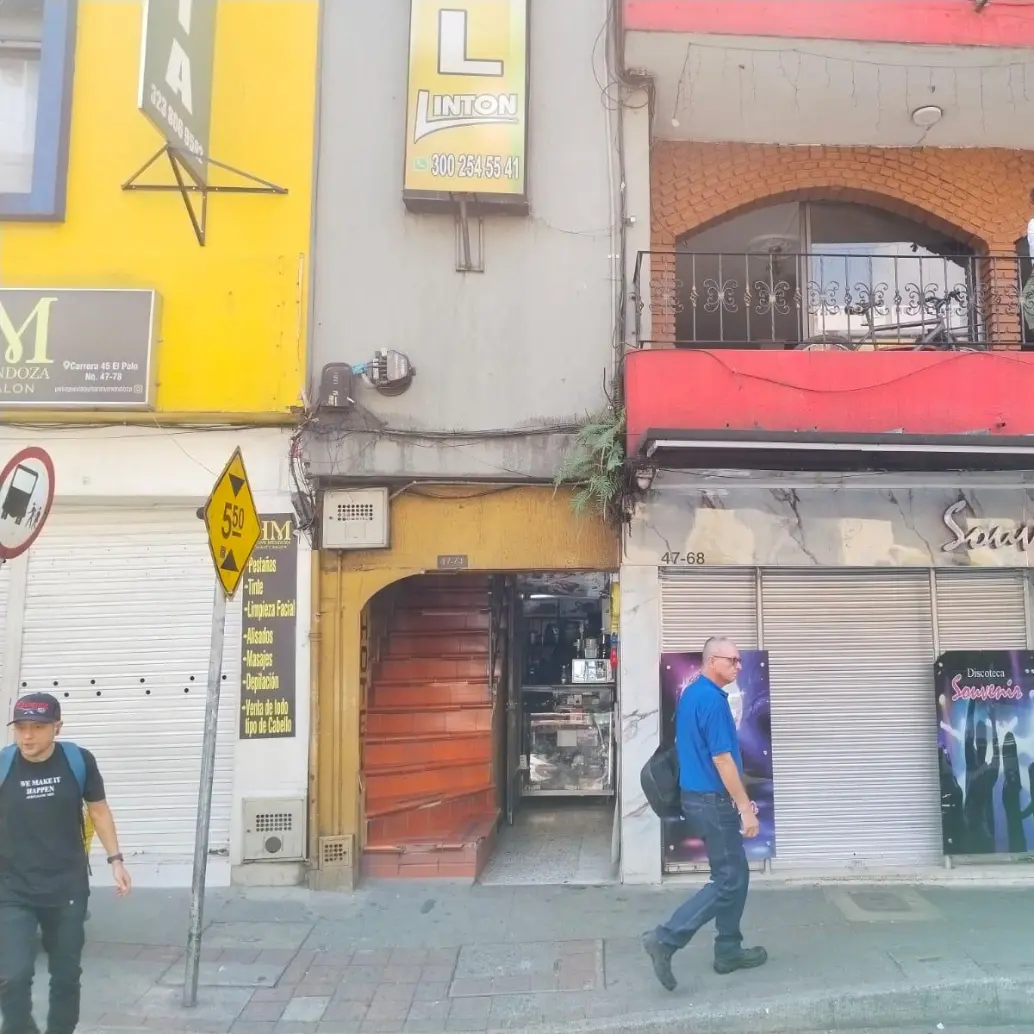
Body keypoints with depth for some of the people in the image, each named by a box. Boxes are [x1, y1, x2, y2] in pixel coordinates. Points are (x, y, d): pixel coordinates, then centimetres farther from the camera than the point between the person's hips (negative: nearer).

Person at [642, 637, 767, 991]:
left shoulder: (691, 693, 10)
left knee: (733, 874, 17)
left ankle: (729, 951, 24)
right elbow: (722, 758, -22)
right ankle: (666, 938, -5)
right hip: (713, 801, -10)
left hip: (699, 795, 10)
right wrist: (745, 808, -18)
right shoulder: (712, 699, -20)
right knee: (729, 880, -3)